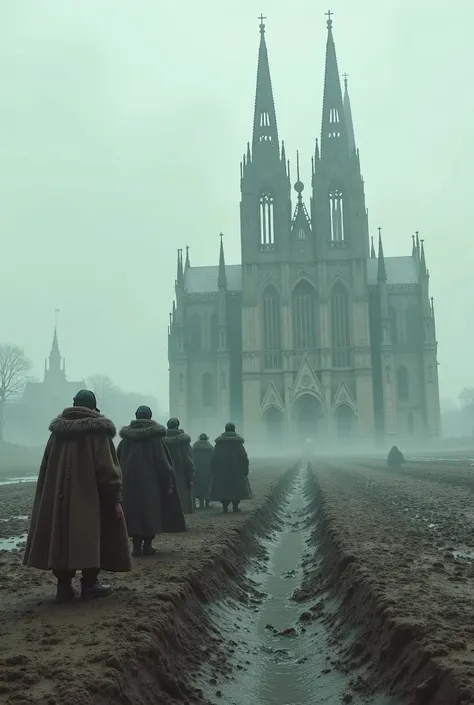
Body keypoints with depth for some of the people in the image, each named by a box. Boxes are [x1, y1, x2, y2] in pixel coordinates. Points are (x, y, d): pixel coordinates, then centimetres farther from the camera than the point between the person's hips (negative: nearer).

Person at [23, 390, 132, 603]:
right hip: (90, 497, -5)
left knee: (62, 537, 8)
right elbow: (107, 467, -13)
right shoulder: (98, 430, -7)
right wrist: (115, 498, -9)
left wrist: (49, 497, 19)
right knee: (91, 536, 5)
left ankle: (64, 586, 10)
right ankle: (90, 583, 7)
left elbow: (46, 468, 12)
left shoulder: (58, 431, 9)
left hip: (58, 496, 5)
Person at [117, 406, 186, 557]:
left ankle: (137, 546, 7)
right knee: (150, 512, 6)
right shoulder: (155, 436, -7)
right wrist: (168, 484, -4)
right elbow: (163, 461, -9)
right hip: (151, 482, -3)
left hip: (130, 482, 3)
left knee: (135, 512, 7)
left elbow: (118, 461, 8)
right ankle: (147, 546, 8)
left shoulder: (126, 437, 5)